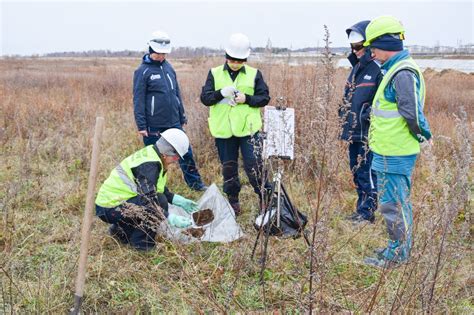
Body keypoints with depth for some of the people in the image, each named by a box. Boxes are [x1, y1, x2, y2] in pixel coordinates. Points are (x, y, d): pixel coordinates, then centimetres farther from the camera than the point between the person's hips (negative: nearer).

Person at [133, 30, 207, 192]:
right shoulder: (143, 71, -8)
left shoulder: (168, 67, 10)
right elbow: (138, 100, -11)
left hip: (174, 123, 6)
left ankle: (195, 183, 23)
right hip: (154, 126, -5)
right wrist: (141, 125, -14)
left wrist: (182, 116, 16)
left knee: (186, 153, 9)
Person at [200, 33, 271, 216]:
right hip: (223, 130, 2)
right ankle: (233, 202, 27)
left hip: (248, 128, -2)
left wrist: (247, 99, -15)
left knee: (254, 165, -5)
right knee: (228, 167, 12)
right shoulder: (215, 73, 4)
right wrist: (221, 93, -20)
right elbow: (205, 98, -1)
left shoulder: (254, 74, 2)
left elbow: (264, 98, 3)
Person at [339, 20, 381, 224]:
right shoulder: (357, 67, 16)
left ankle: (367, 213, 7)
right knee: (357, 172, 15)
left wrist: (369, 114, -21)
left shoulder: (379, 69, -13)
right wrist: (345, 111, 15)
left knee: (367, 173, -4)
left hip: (369, 133, -9)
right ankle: (361, 210, 26)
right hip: (354, 131, 10)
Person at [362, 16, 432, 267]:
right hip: (389, 152, 10)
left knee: (393, 203, 0)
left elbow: (413, 114, -23)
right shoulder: (395, 69, 13)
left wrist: (422, 136, -9)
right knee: (396, 201, 18)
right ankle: (399, 247, 31)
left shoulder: (403, 73, -20)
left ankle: (398, 254, 12)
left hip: (395, 155, -10)